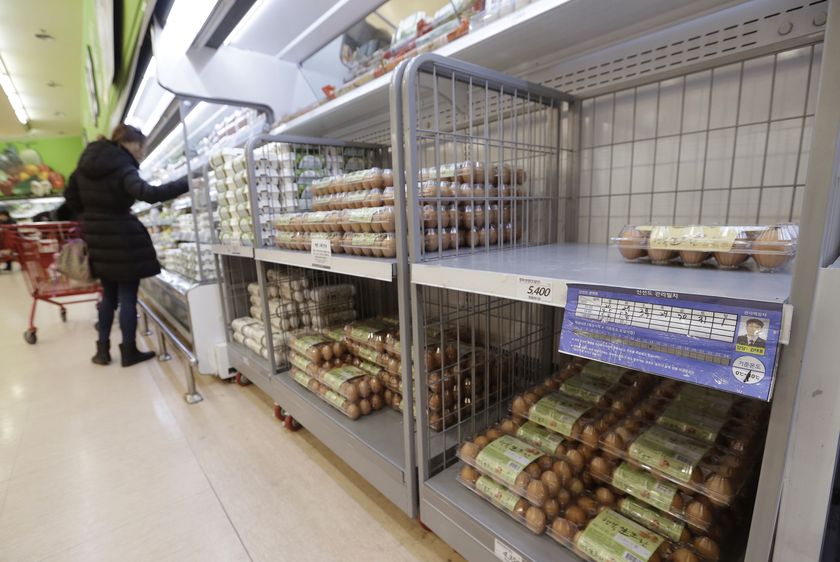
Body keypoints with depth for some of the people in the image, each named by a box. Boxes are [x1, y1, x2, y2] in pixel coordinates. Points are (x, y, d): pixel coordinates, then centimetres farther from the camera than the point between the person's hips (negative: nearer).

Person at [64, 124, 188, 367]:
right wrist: (186, 183, -34)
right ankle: (129, 351, 9)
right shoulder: (122, 167, -15)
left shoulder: (87, 162, 9)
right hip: (121, 239, -8)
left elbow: (71, 197, 15)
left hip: (97, 239, 8)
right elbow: (149, 194, -33)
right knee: (128, 296, 1)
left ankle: (102, 349, 22)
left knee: (109, 295, 17)